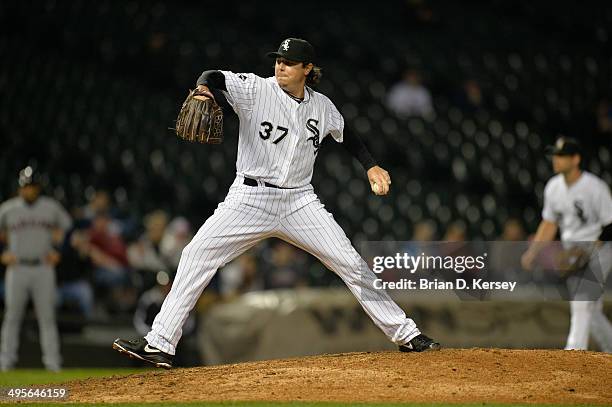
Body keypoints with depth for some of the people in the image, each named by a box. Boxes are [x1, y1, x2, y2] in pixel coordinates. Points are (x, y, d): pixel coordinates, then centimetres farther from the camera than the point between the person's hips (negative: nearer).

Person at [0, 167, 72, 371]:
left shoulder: (51, 207, 6)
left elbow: (67, 227, 17)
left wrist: (56, 251, 5)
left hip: (43, 268, 0)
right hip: (17, 268, 0)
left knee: (47, 317, -2)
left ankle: (52, 360, -2)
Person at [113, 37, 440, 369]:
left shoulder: (322, 106, 6)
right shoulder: (256, 90, -6)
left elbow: (347, 136, 25)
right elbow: (216, 79, -22)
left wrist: (371, 167, 13)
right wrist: (203, 89, -45)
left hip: (300, 201, 2)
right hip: (250, 198, -2)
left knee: (351, 263, -3)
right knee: (197, 254, -17)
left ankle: (405, 334, 11)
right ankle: (159, 345, -16)